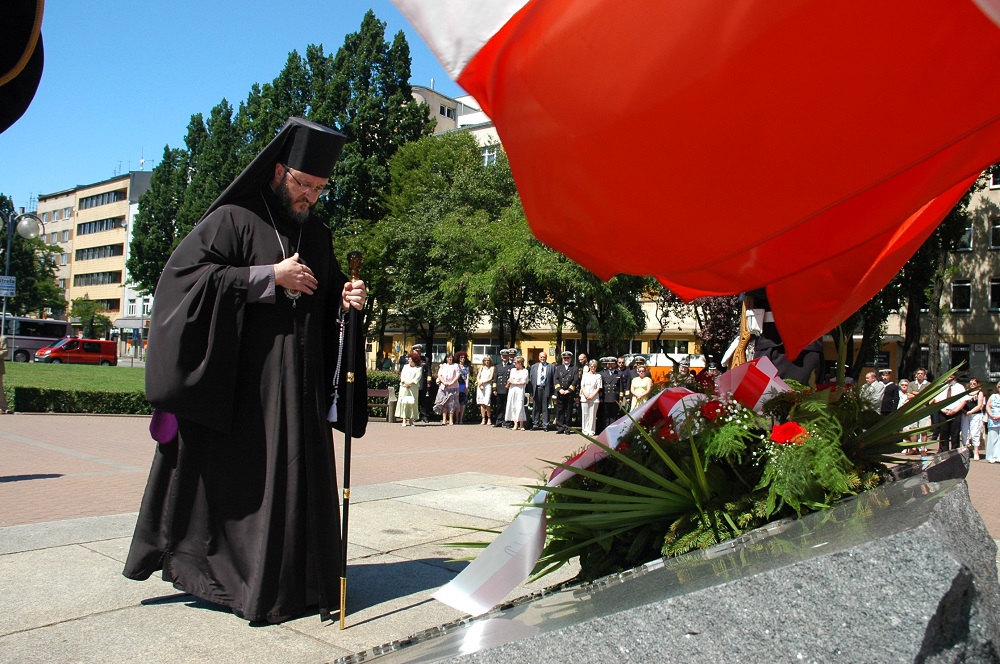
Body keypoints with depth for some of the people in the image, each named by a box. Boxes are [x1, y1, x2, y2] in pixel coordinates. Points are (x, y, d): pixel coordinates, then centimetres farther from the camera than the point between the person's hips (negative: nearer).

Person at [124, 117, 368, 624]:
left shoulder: (317, 233, 16)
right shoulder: (233, 220, -1)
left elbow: (329, 297, 23)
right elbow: (185, 271, -12)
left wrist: (345, 300, -2)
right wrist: (269, 276, -15)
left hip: (300, 381, 5)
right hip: (241, 379, -5)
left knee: (298, 476, 6)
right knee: (236, 474, 0)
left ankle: (294, 582, 16)